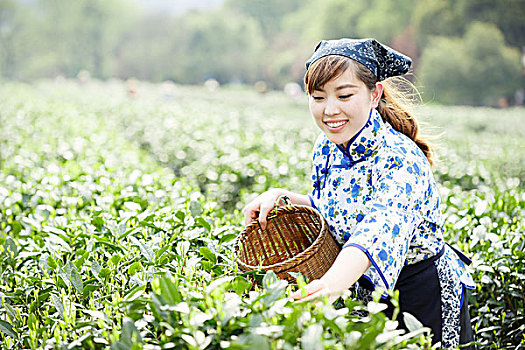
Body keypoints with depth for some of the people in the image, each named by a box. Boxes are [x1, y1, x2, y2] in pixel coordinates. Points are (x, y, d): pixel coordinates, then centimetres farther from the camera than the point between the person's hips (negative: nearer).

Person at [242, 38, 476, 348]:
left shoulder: (400, 160, -30)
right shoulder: (327, 148, -7)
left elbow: (377, 232, -48)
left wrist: (330, 286, -67)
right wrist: (281, 197, -8)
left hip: (426, 297, -6)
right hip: (369, 294, 7)